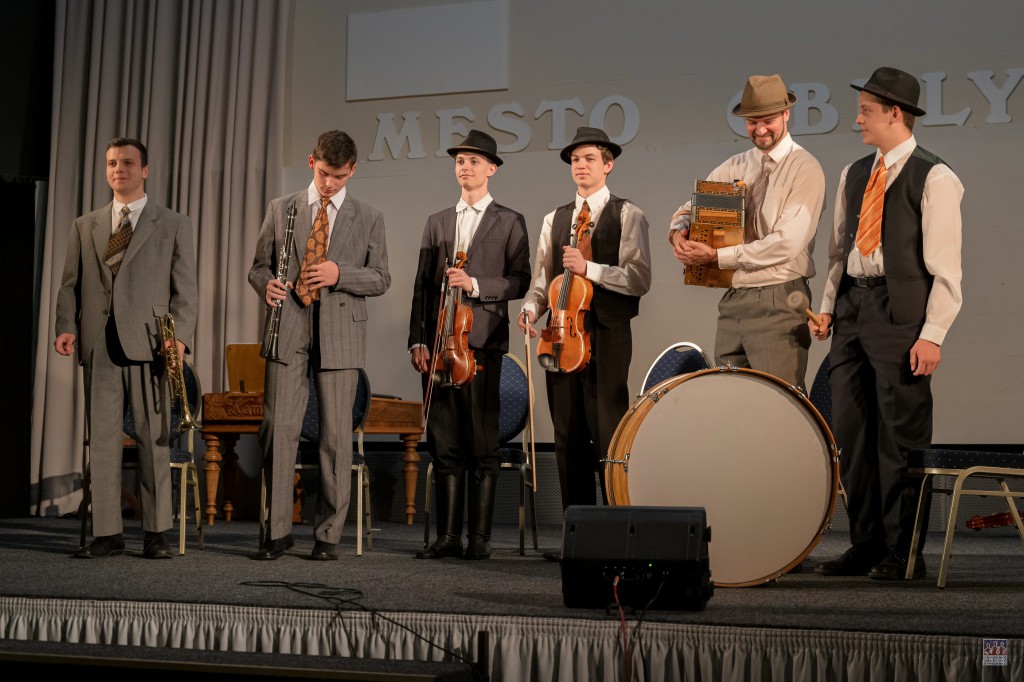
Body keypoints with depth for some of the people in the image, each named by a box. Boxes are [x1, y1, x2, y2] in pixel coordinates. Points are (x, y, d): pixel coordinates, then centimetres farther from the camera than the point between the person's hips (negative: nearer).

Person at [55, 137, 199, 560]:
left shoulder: (174, 225, 9)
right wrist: (67, 327, -3)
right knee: (101, 441, 2)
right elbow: (70, 284, 14)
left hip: (149, 346, -2)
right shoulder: (85, 226, 17)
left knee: (153, 441, -1)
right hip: (98, 347, 3)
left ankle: (155, 534, 6)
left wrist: (180, 336, -11)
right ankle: (106, 533, 8)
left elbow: (185, 288, 3)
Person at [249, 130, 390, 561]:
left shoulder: (369, 219, 9)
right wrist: (266, 283, -9)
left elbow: (381, 279, 7)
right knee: (277, 429, -3)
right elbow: (259, 264, 14)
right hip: (288, 331, 1)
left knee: (337, 436, 1)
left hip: (340, 335, -1)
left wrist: (339, 273, -11)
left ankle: (328, 534, 9)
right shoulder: (281, 209, 11)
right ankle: (278, 531, 7)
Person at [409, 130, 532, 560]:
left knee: (481, 445, -3)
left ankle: (480, 537, 3)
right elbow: (421, 286, 13)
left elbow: (519, 281, -1)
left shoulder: (509, 223, 7)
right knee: (444, 444, 4)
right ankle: (448, 536, 9)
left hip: (480, 341, -4)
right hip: (437, 344, 4)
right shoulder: (436, 223, 19)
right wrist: (417, 340, 3)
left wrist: (475, 284, -16)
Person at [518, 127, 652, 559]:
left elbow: (639, 279, -9)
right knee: (569, 439, 6)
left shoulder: (627, 216, 2)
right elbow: (542, 281, 16)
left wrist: (589, 269, -17)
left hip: (607, 337, -5)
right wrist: (531, 307, -4)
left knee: (608, 439, -8)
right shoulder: (554, 220, 18)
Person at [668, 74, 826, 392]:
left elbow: (786, 244, -15)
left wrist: (717, 256, -15)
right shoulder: (735, 167, 13)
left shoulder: (805, 169, -6)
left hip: (778, 302, -6)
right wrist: (678, 231, -6)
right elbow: (690, 207, 19)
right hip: (733, 299, 6)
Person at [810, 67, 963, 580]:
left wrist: (932, 336, -14)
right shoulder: (854, 175, 16)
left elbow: (946, 267, -8)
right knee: (850, 432, 7)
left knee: (900, 436, -2)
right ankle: (865, 545, 17)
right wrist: (828, 305, 8)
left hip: (900, 313, -7)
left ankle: (903, 553, 7)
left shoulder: (933, 178, -5)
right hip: (852, 307, 7)